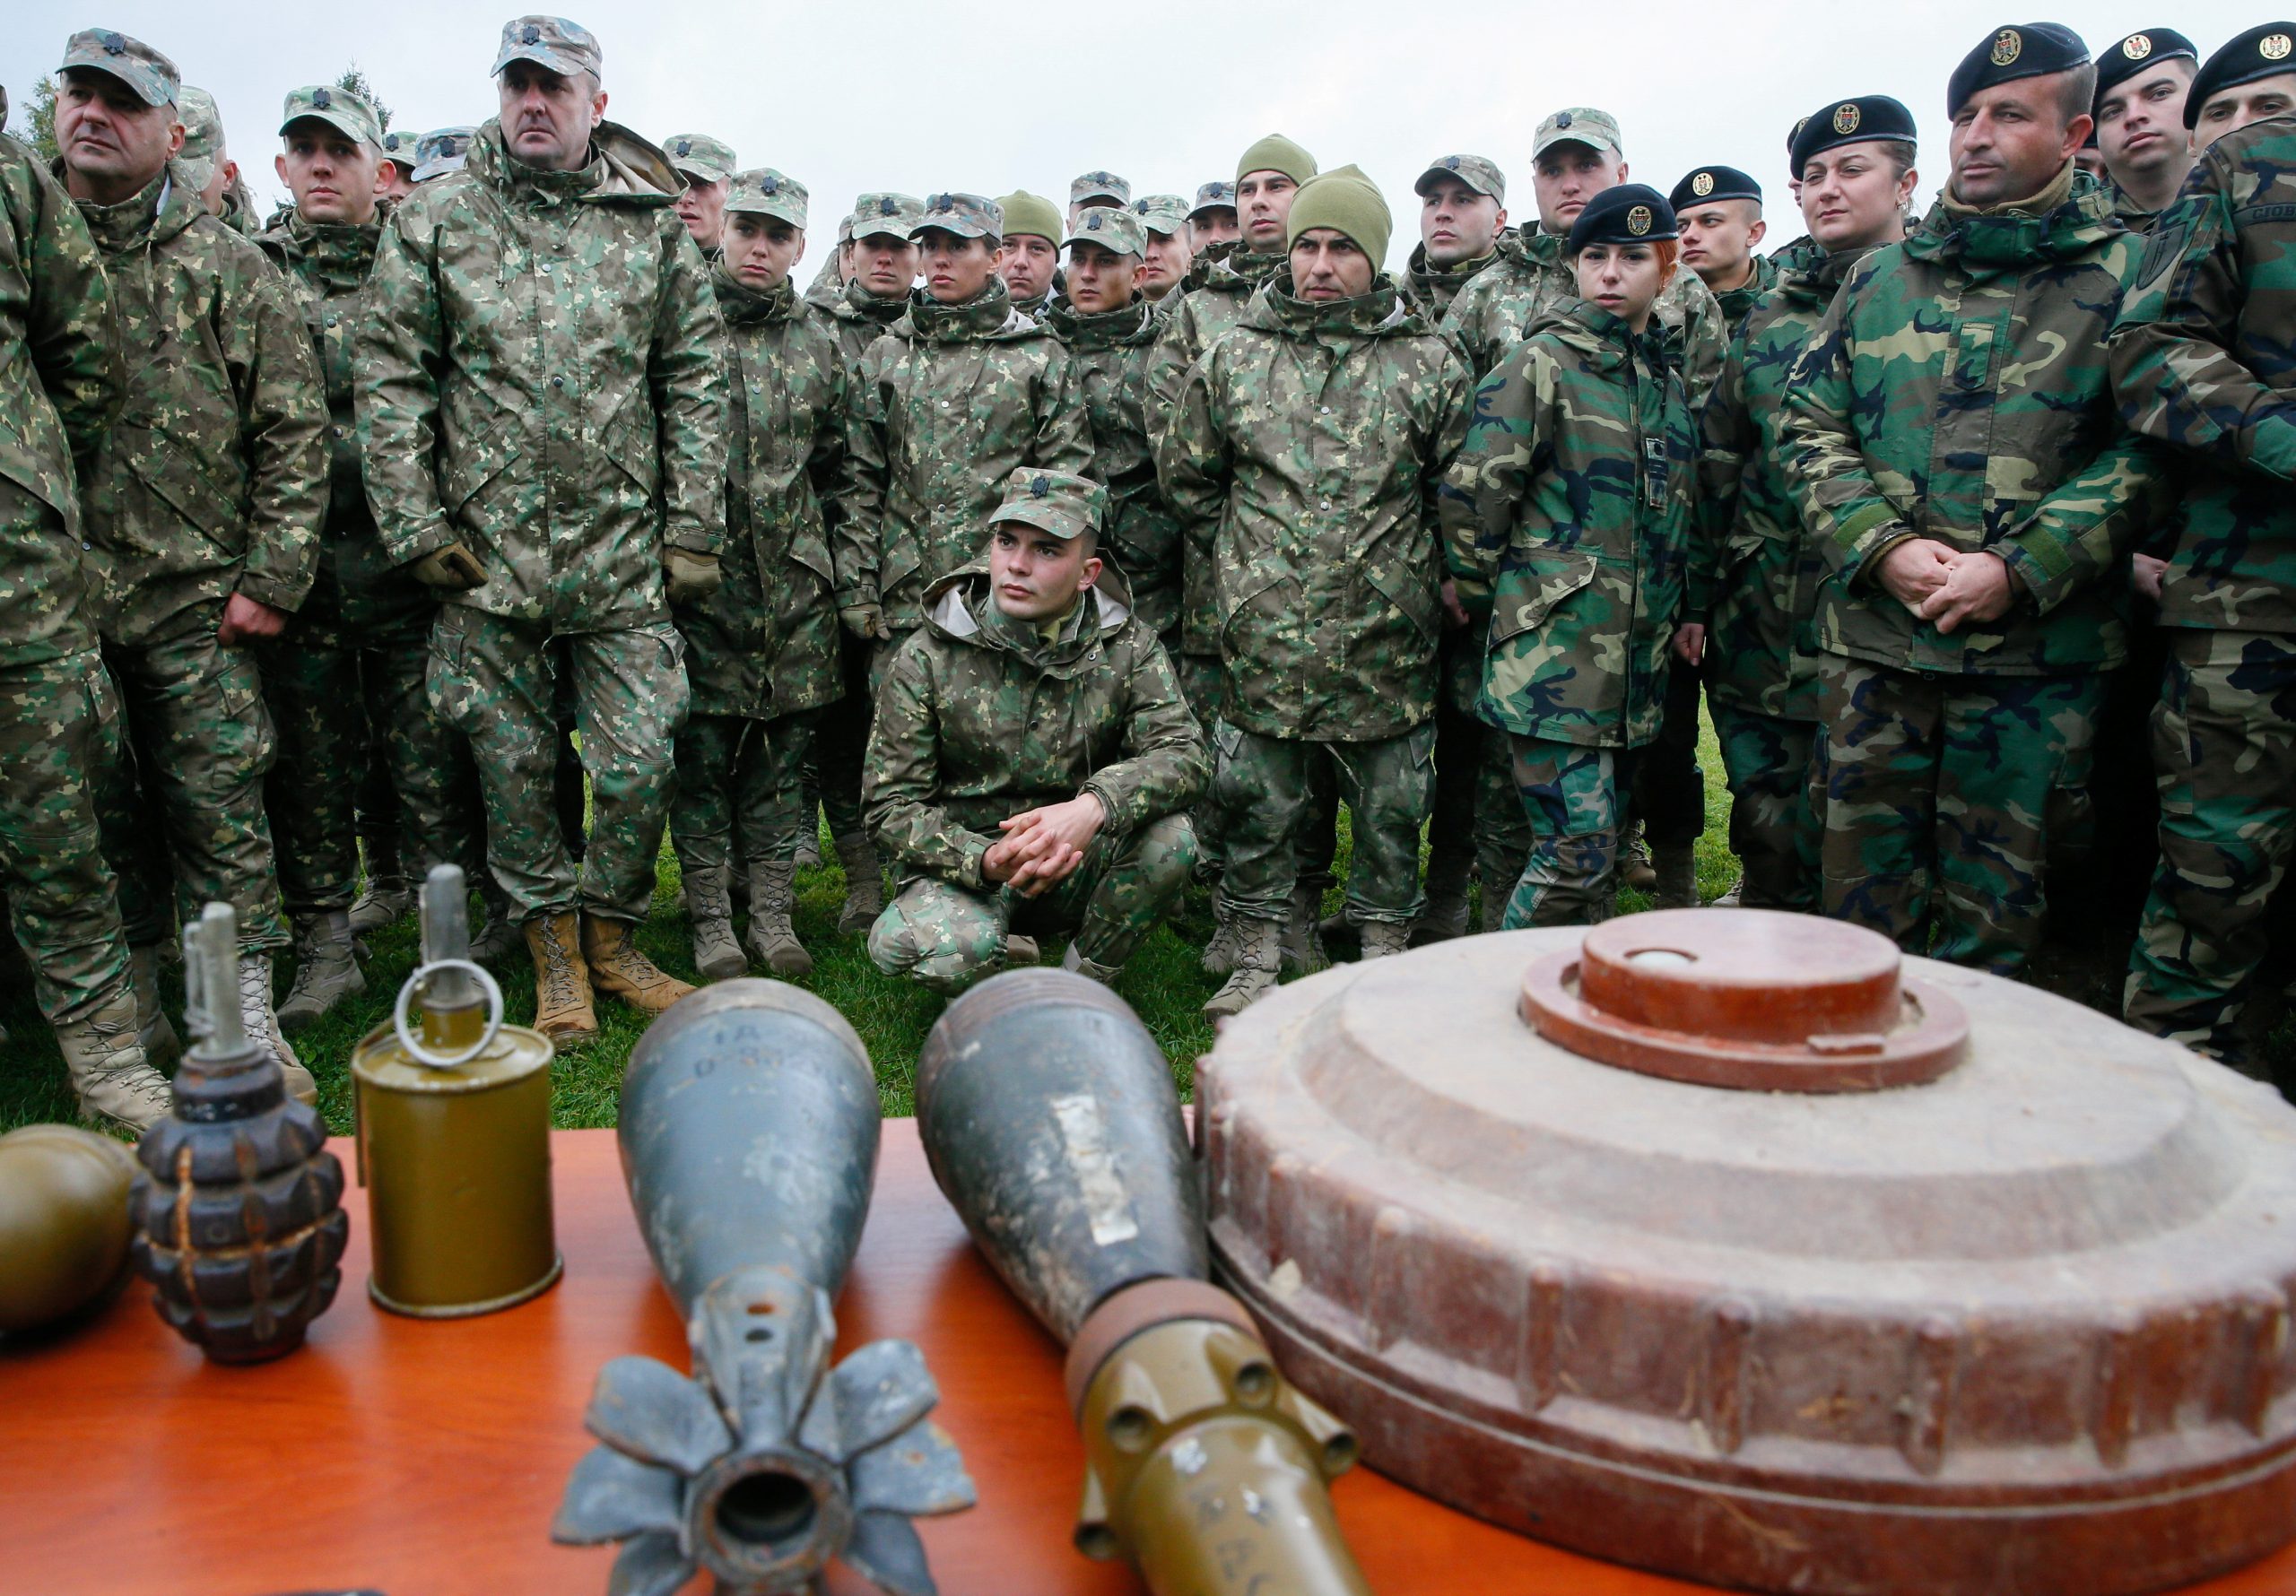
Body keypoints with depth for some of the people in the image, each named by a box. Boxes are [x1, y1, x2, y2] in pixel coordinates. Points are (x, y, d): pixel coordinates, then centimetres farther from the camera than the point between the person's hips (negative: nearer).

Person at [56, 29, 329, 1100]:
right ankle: (131, 1022, 23)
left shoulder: (225, 268, 4)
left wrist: (272, 576, -6)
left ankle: (248, 1023, 8)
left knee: (219, 812, -1)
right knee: (92, 816, 9)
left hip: (197, 602, -2)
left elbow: (294, 431, 1)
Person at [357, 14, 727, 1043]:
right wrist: (415, 525, -4)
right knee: (514, 767, 7)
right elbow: (390, 378, 3)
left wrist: (693, 530, 2)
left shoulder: (653, 225, 8)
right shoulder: (435, 218, 5)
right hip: (485, 551, 0)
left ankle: (612, 937, 22)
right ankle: (554, 955, 23)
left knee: (641, 764, -1)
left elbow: (694, 383, 7)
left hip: (625, 553, 0)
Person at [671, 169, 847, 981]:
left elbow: (839, 464, 17)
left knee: (784, 743, 6)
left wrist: (823, 549, 11)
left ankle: (773, 910, 16)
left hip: (795, 580, 3)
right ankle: (711, 919, 11)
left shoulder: (819, 341, 13)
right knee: (702, 747, 1)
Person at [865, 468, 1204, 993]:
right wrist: (987, 861, -29)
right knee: (930, 947, -35)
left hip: (1078, 866, 2)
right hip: (963, 865, -2)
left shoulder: (1127, 649, -2)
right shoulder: (927, 659, -8)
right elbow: (893, 806, -9)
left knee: (1170, 840, -28)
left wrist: (1094, 806, -37)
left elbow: (1183, 753, -16)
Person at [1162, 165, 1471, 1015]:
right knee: (1258, 801, 8)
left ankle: (1384, 958, 25)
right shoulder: (1233, 356, 6)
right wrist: (1240, 558, 12)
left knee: (1390, 808, 9)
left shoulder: (1429, 362, 3)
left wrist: (1416, 568, 9)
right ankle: (1258, 960, 22)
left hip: (1386, 640, 0)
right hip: (1263, 634, 1)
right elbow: (1185, 474, 15)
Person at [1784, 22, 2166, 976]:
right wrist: (1885, 546, -9)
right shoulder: (1881, 279, 12)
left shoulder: (2127, 276, 4)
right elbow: (1810, 424, 7)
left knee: (1991, 910, 6)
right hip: (1873, 636, 2)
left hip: (2040, 649, -2)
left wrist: (2018, 570, -15)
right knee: (1865, 888, 8)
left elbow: (2146, 450, -3)